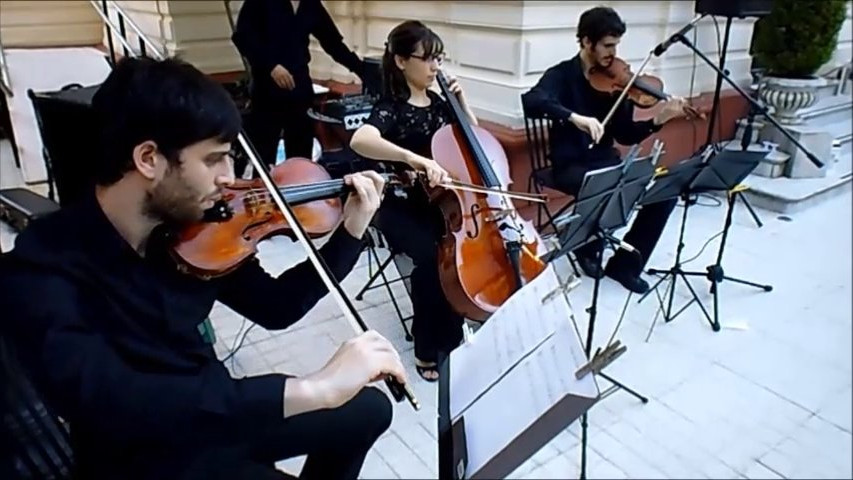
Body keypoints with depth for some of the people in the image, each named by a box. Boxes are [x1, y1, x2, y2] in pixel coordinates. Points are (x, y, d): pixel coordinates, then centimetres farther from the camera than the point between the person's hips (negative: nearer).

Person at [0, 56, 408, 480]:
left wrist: (351, 231, -5)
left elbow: (274, 307, 4)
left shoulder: (190, 230, -8)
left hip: (211, 413, 6)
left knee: (369, 408, 9)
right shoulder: (40, 269, -25)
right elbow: (112, 403, -40)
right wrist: (312, 389, -45)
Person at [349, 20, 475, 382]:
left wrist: (461, 101, 2)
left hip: (443, 201, 6)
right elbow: (360, 140, -35)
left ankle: (448, 334, 4)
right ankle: (429, 348, -8)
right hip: (402, 206, -6)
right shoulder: (391, 107, -13)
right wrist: (414, 158, -48)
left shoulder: (437, 102, 7)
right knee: (432, 255, -31)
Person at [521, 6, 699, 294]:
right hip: (571, 165, -5)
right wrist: (575, 117, -43)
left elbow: (625, 135, 4)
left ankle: (625, 264, 3)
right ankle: (587, 248, 0)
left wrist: (658, 121, -14)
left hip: (606, 161, 5)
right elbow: (531, 101, -30)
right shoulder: (561, 75, -8)